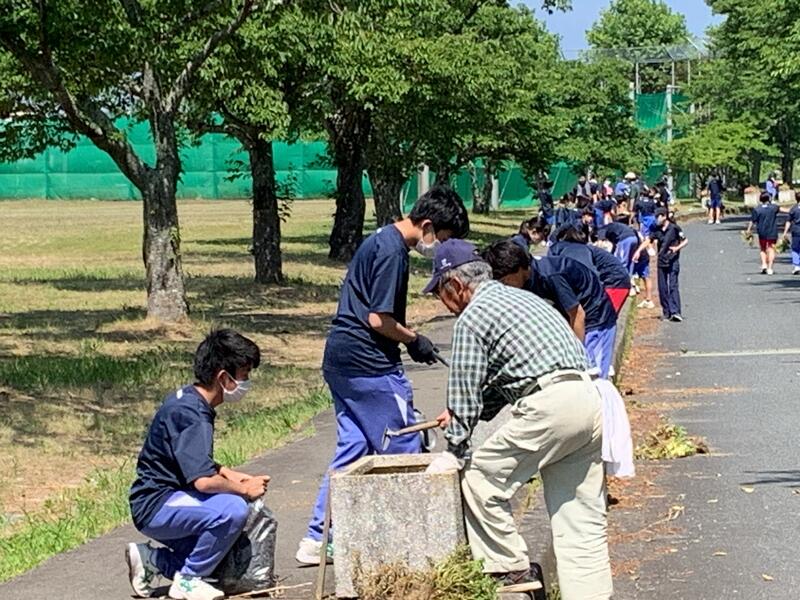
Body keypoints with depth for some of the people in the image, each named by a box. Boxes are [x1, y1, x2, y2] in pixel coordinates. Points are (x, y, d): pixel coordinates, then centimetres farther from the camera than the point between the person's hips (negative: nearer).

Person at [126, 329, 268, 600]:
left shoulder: (187, 400, 8)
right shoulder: (191, 414, -22)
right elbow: (203, 481, -30)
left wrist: (241, 479, 9)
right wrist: (244, 489, -13)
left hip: (165, 498, 10)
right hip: (156, 506, -10)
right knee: (233, 509, -30)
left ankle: (150, 559, 17)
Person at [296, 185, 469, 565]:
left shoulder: (381, 239, 15)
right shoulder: (393, 252, -17)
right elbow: (379, 320, -19)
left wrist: (407, 339, 13)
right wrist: (415, 340, -5)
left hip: (339, 361, 10)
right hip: (370, 366, -10)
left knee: (351, 448, 13)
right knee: (404, 454, 0)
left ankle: (317, 540, 14)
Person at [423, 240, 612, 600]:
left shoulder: (471, 318, 0)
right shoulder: (520, 298, 27)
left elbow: (464, 393, -1)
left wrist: (455, 454, 7)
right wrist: (470, 413, 39)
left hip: (548, 408, -9)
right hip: (589, 399, 9)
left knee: (481, 480, 5)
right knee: (584, 522, 10)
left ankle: (510, 568, 10)